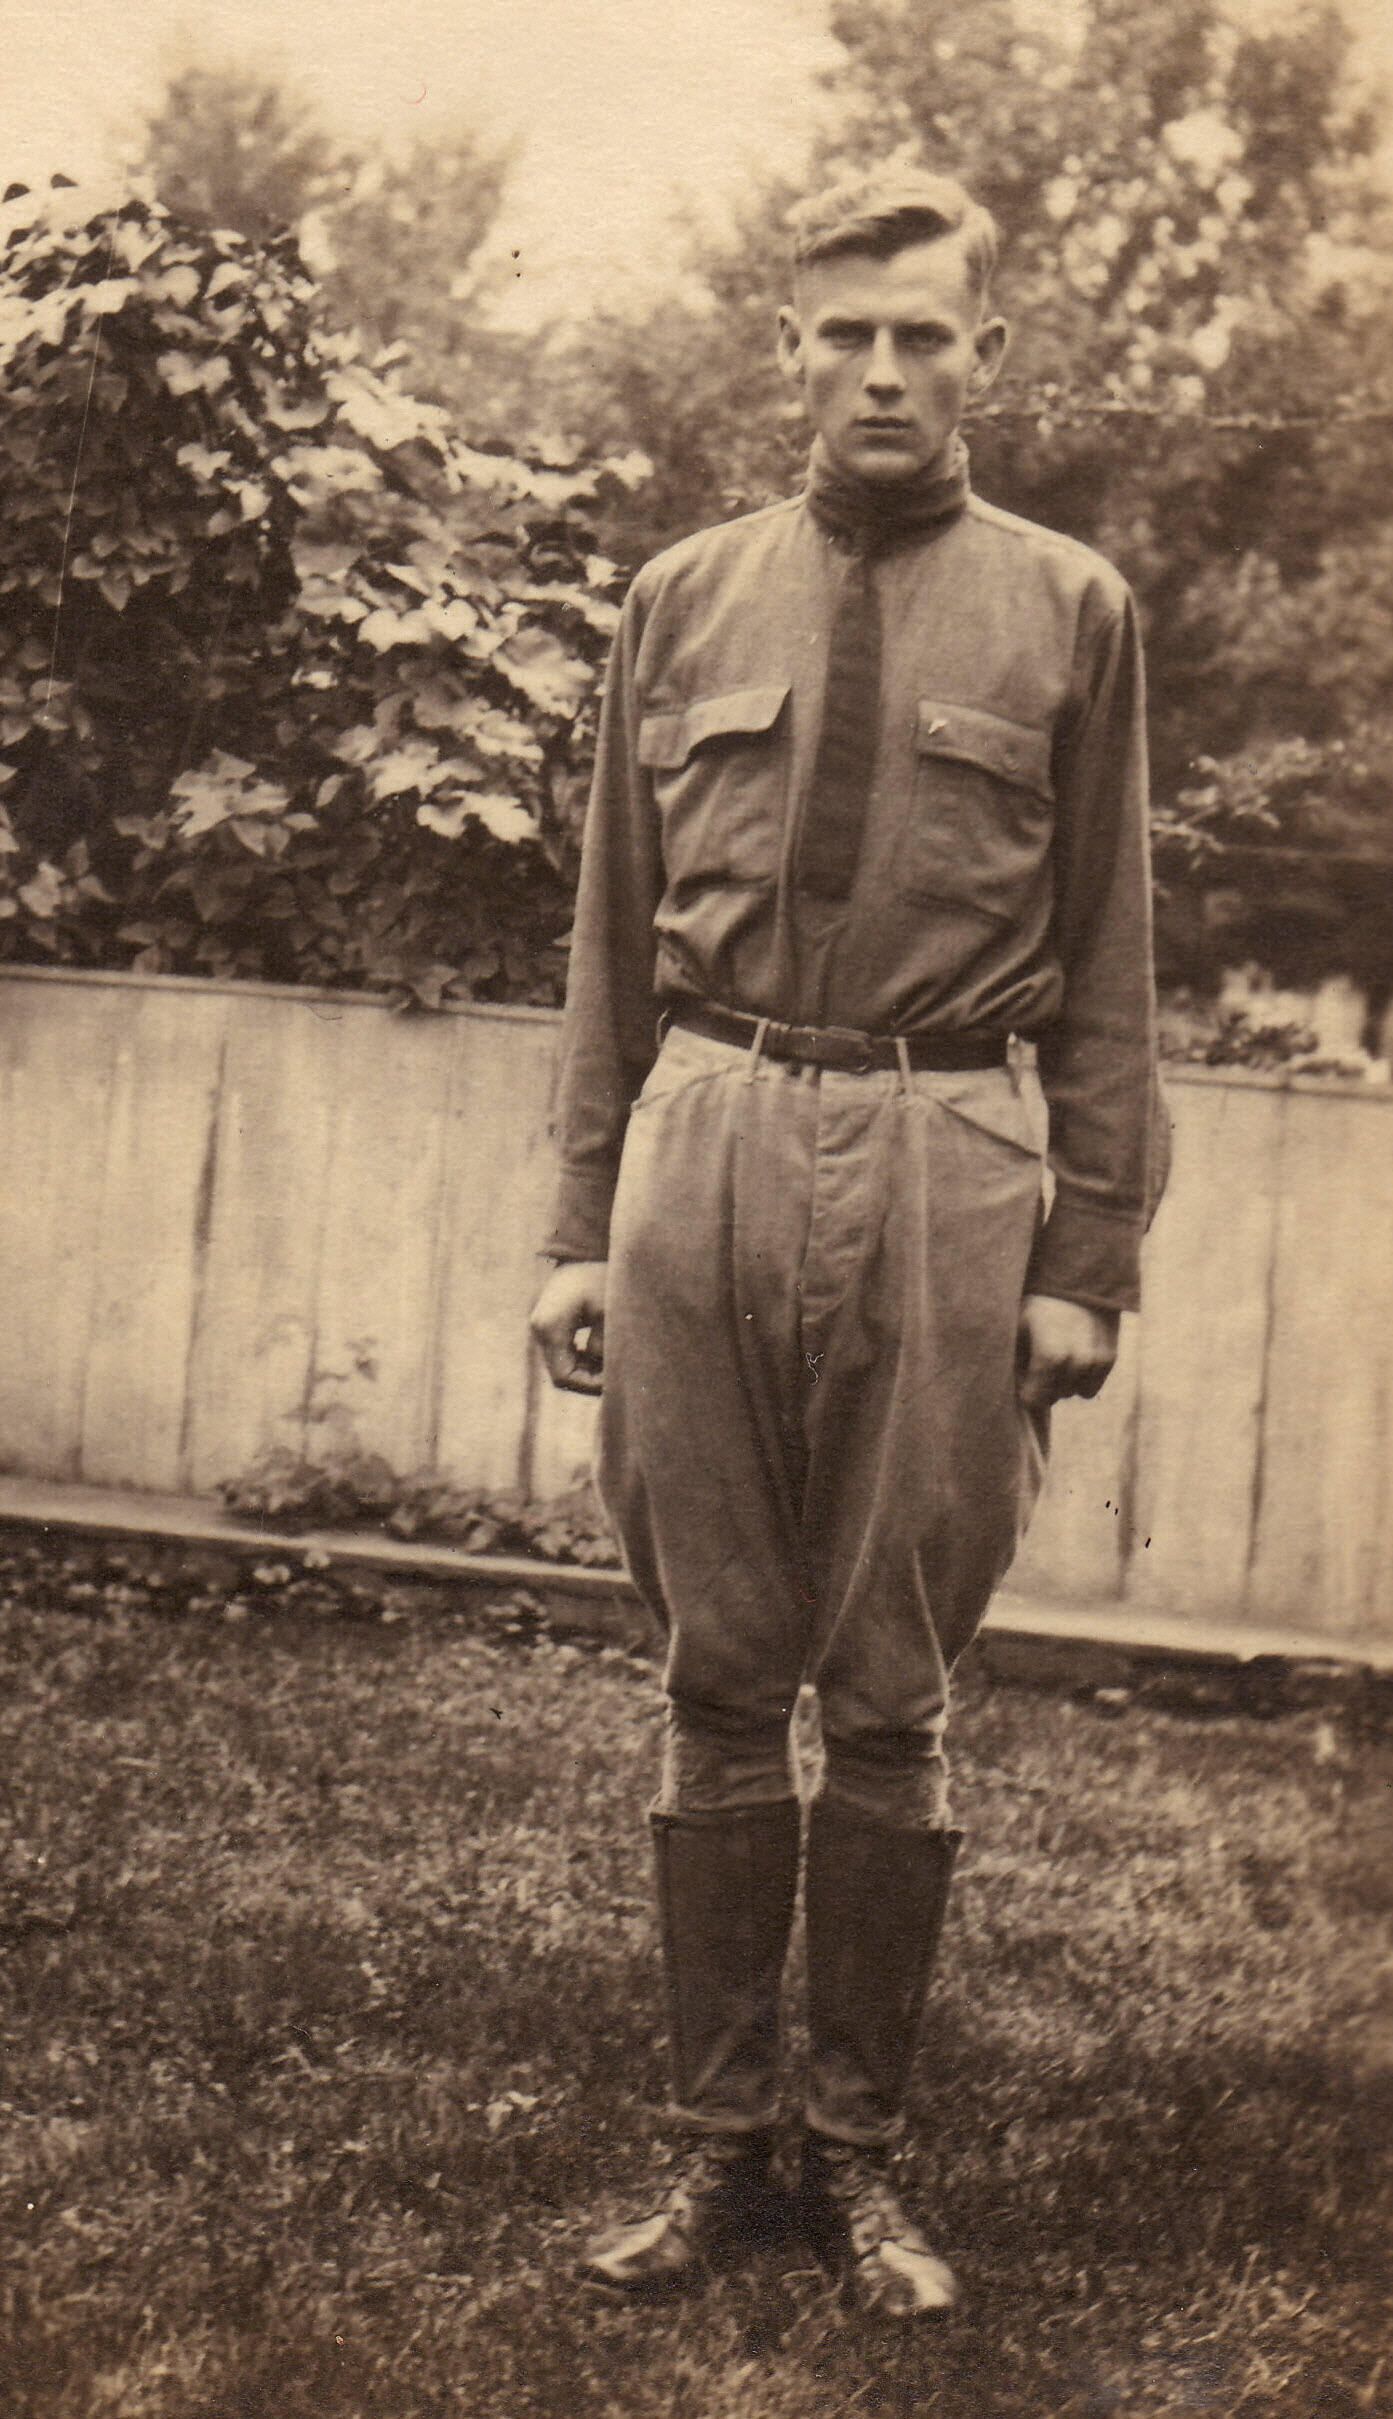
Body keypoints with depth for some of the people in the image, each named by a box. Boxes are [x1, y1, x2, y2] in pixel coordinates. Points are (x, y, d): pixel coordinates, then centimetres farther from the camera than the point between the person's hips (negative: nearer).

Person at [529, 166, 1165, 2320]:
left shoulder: (1069, 613, 5)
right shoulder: (686, 600, 10)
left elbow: (1109, 968, 4)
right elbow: (613, 936, 12)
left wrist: (1088, 1257, -3)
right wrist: (586, 1224, 7)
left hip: (945, 1169, -2)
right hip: (710, 1138, 2)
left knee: (894, 1696, 5)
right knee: (719, 1678, 7)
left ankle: (858, 2156, 19)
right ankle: (719, 2145, 19)